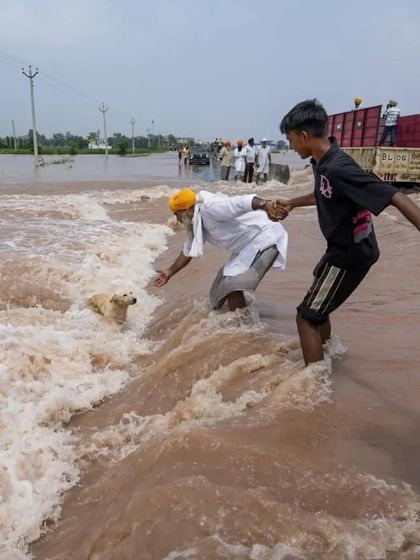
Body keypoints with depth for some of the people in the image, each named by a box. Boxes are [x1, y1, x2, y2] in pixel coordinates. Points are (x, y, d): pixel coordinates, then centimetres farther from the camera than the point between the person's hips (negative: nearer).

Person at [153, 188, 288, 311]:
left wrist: (265, 204, -51)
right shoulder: (197, 225, 11)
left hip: (264, 237, -10)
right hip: (249, 245, 10)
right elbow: (188, 251, 26)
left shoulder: (209, 207, -20)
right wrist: (170, 272, 32)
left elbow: (243, 202, -34)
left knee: (232, 285, -16)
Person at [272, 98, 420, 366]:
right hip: (342, 247, 10)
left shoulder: (339, 168, -30)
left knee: (307, 317, -4)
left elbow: (396, 197, -33)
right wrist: (291, 203, 19)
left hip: (350, 255, -10)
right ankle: (324, 358, 50)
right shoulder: (324, 162, 0)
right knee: (318, 304, 28)